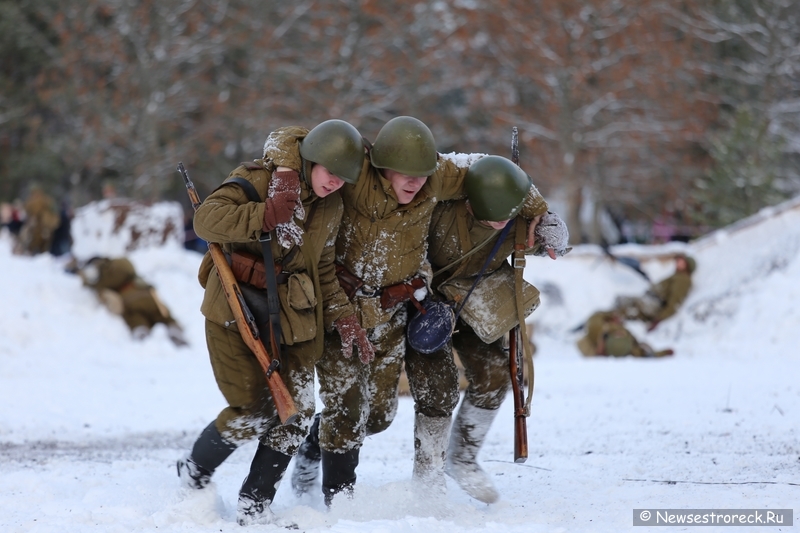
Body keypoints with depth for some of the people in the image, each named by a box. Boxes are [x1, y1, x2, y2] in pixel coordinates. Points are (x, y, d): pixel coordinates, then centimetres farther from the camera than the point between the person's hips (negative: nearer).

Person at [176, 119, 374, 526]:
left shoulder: (330, 208, 9)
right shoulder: (258, 181, -11)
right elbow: (206, 219, -24)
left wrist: (343, 319, 6)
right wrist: (266, 217, -33)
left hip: (291, 320, 6)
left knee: (296, 414, -1)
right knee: (253, 411, -8)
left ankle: (254, 507, 12)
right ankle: (194, 471, 20)